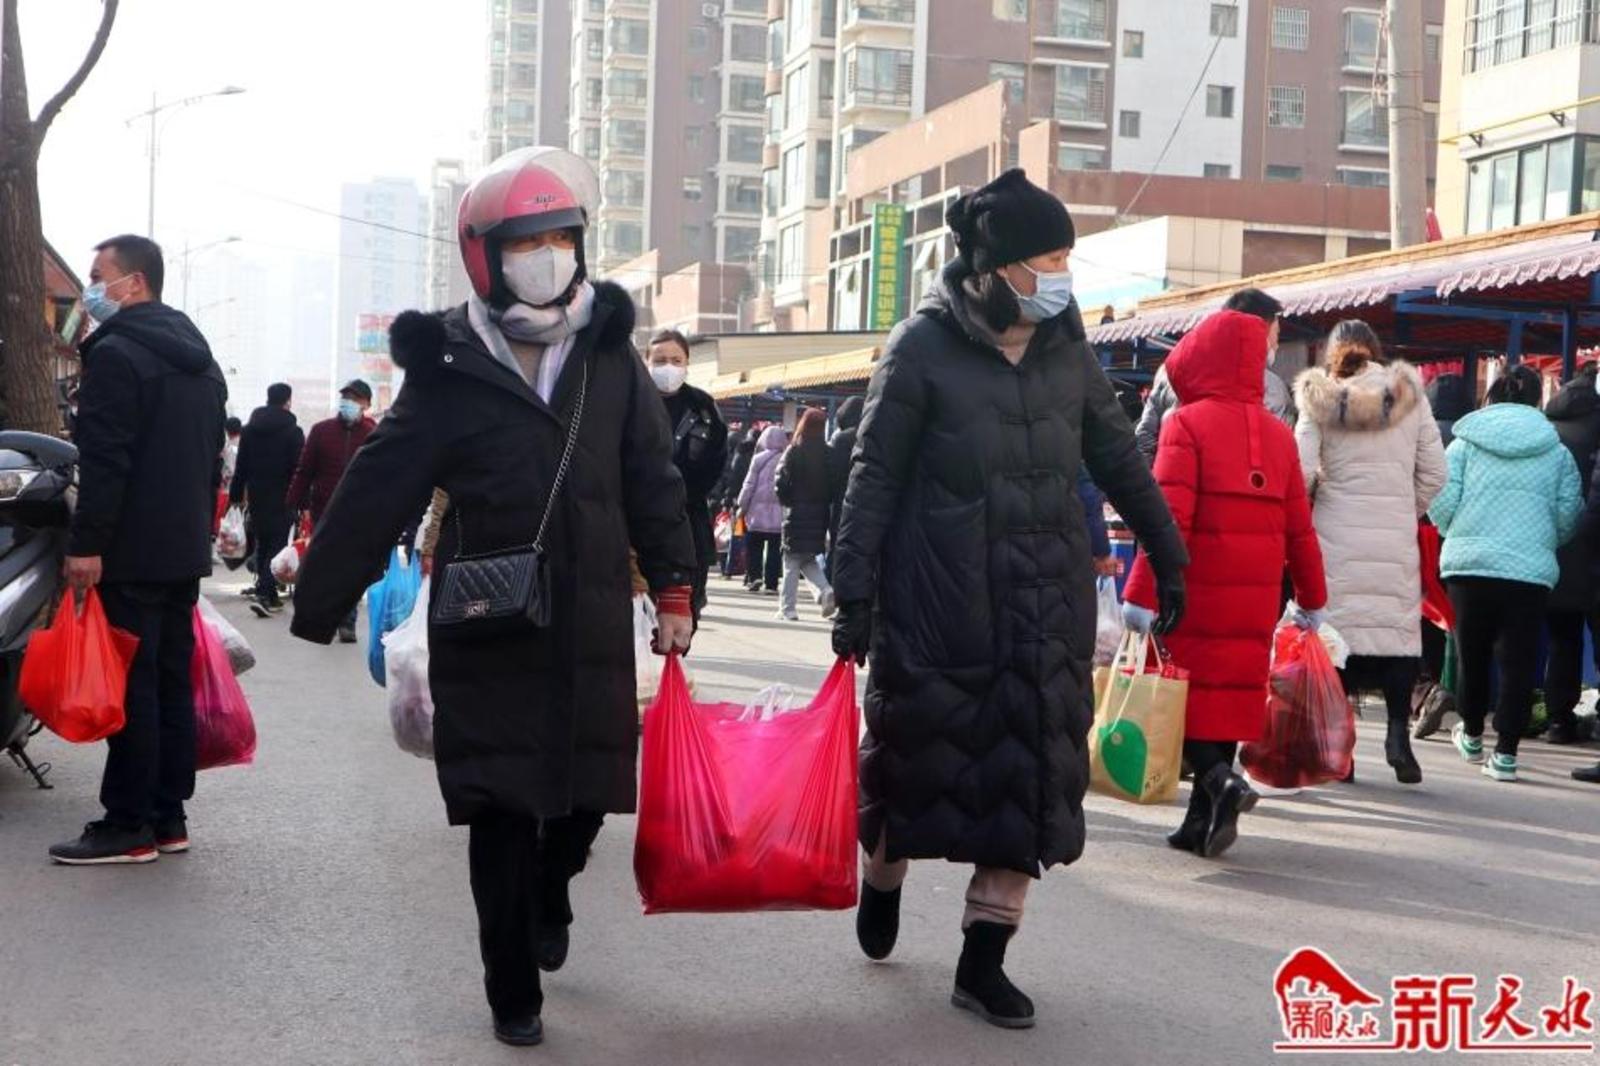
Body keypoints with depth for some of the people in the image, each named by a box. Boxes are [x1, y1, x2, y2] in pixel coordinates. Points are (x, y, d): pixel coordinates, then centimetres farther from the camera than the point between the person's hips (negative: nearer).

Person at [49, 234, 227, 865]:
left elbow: (104, 461, -19)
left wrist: (87, 544, -19)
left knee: (131, 688, -6)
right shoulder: (200, 361, 17)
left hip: (132, 553, -9)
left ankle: (129, 826, -3)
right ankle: (168, 817, 15)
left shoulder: (116, 353, -11)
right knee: (172, 682, 11)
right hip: (186, 550, 9)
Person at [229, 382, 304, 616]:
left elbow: (241, 466, 9)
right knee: (277, 543, -3)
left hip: (256, 495, 5)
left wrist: (236, 496, 13)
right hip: (282, 497, -5)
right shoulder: (292, 431, -8)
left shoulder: (249, 429, 7)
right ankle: (264, 595, -17)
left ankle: (270, 597, 19)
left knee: (262, 544, 15)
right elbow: (298, 469, -11)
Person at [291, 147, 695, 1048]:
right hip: (486, 633, -2)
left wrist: (673, 588, 4)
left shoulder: (612, 357, 3)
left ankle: (550, 894, 45)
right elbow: (376, 496, -4)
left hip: (592, 628, 3)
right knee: (502, 808, 2)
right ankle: (514, 989, 17)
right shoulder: (450, 371, -4)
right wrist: (317, 608, -3)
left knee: (589, 790, 11)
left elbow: (654, 482, 7)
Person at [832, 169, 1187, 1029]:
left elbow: (1119, 461, 17)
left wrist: (1169, 557, 20)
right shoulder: (924, 346, -6)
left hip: (1046, 606, 4)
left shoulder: (1066, 352, 7)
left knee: (1031, 771, 3)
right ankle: (883, 879, 39)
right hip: (936, 603, -4)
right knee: (919, 755, 8)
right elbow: (875, 475, -7)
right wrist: (855, 590, -12)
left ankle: (983, 960, 13)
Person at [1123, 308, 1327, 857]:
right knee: (1228, 695, 10)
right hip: (1255, 600, 5)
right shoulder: (1278, 434, 11)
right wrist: (1311, 599, 22)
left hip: (1195, 591, -5)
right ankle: (1202, 821, 12)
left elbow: (1169, 518, -14)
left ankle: (1218, 780, -19)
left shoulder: (1187, 424, -6)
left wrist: (1143, 593, -16)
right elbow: (1299, 527, 13)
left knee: (1185, 693, 4)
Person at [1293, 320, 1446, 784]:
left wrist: (1304, 508, 12)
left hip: (1337, 536, -1)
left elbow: (1302, 472, -6)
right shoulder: (1408, 395, 6)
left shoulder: (1319, 399, 1)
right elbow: (1434, 472, 5)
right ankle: (1398, 732, -3)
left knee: (1336, 631, 3)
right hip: (1396, 538, 1)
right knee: (1398, 628, 8)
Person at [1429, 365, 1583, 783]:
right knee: (1518, 662, 3)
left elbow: (1441, 505, -2)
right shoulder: (1558, 453, 8)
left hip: (1468, 564, 1)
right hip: (1530, 569, -1)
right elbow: (1568, 517, 4)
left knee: (1472, 654, 16)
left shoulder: (1464, 443, 5)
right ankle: (1505, 753, 0)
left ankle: (1471, 736, 33)